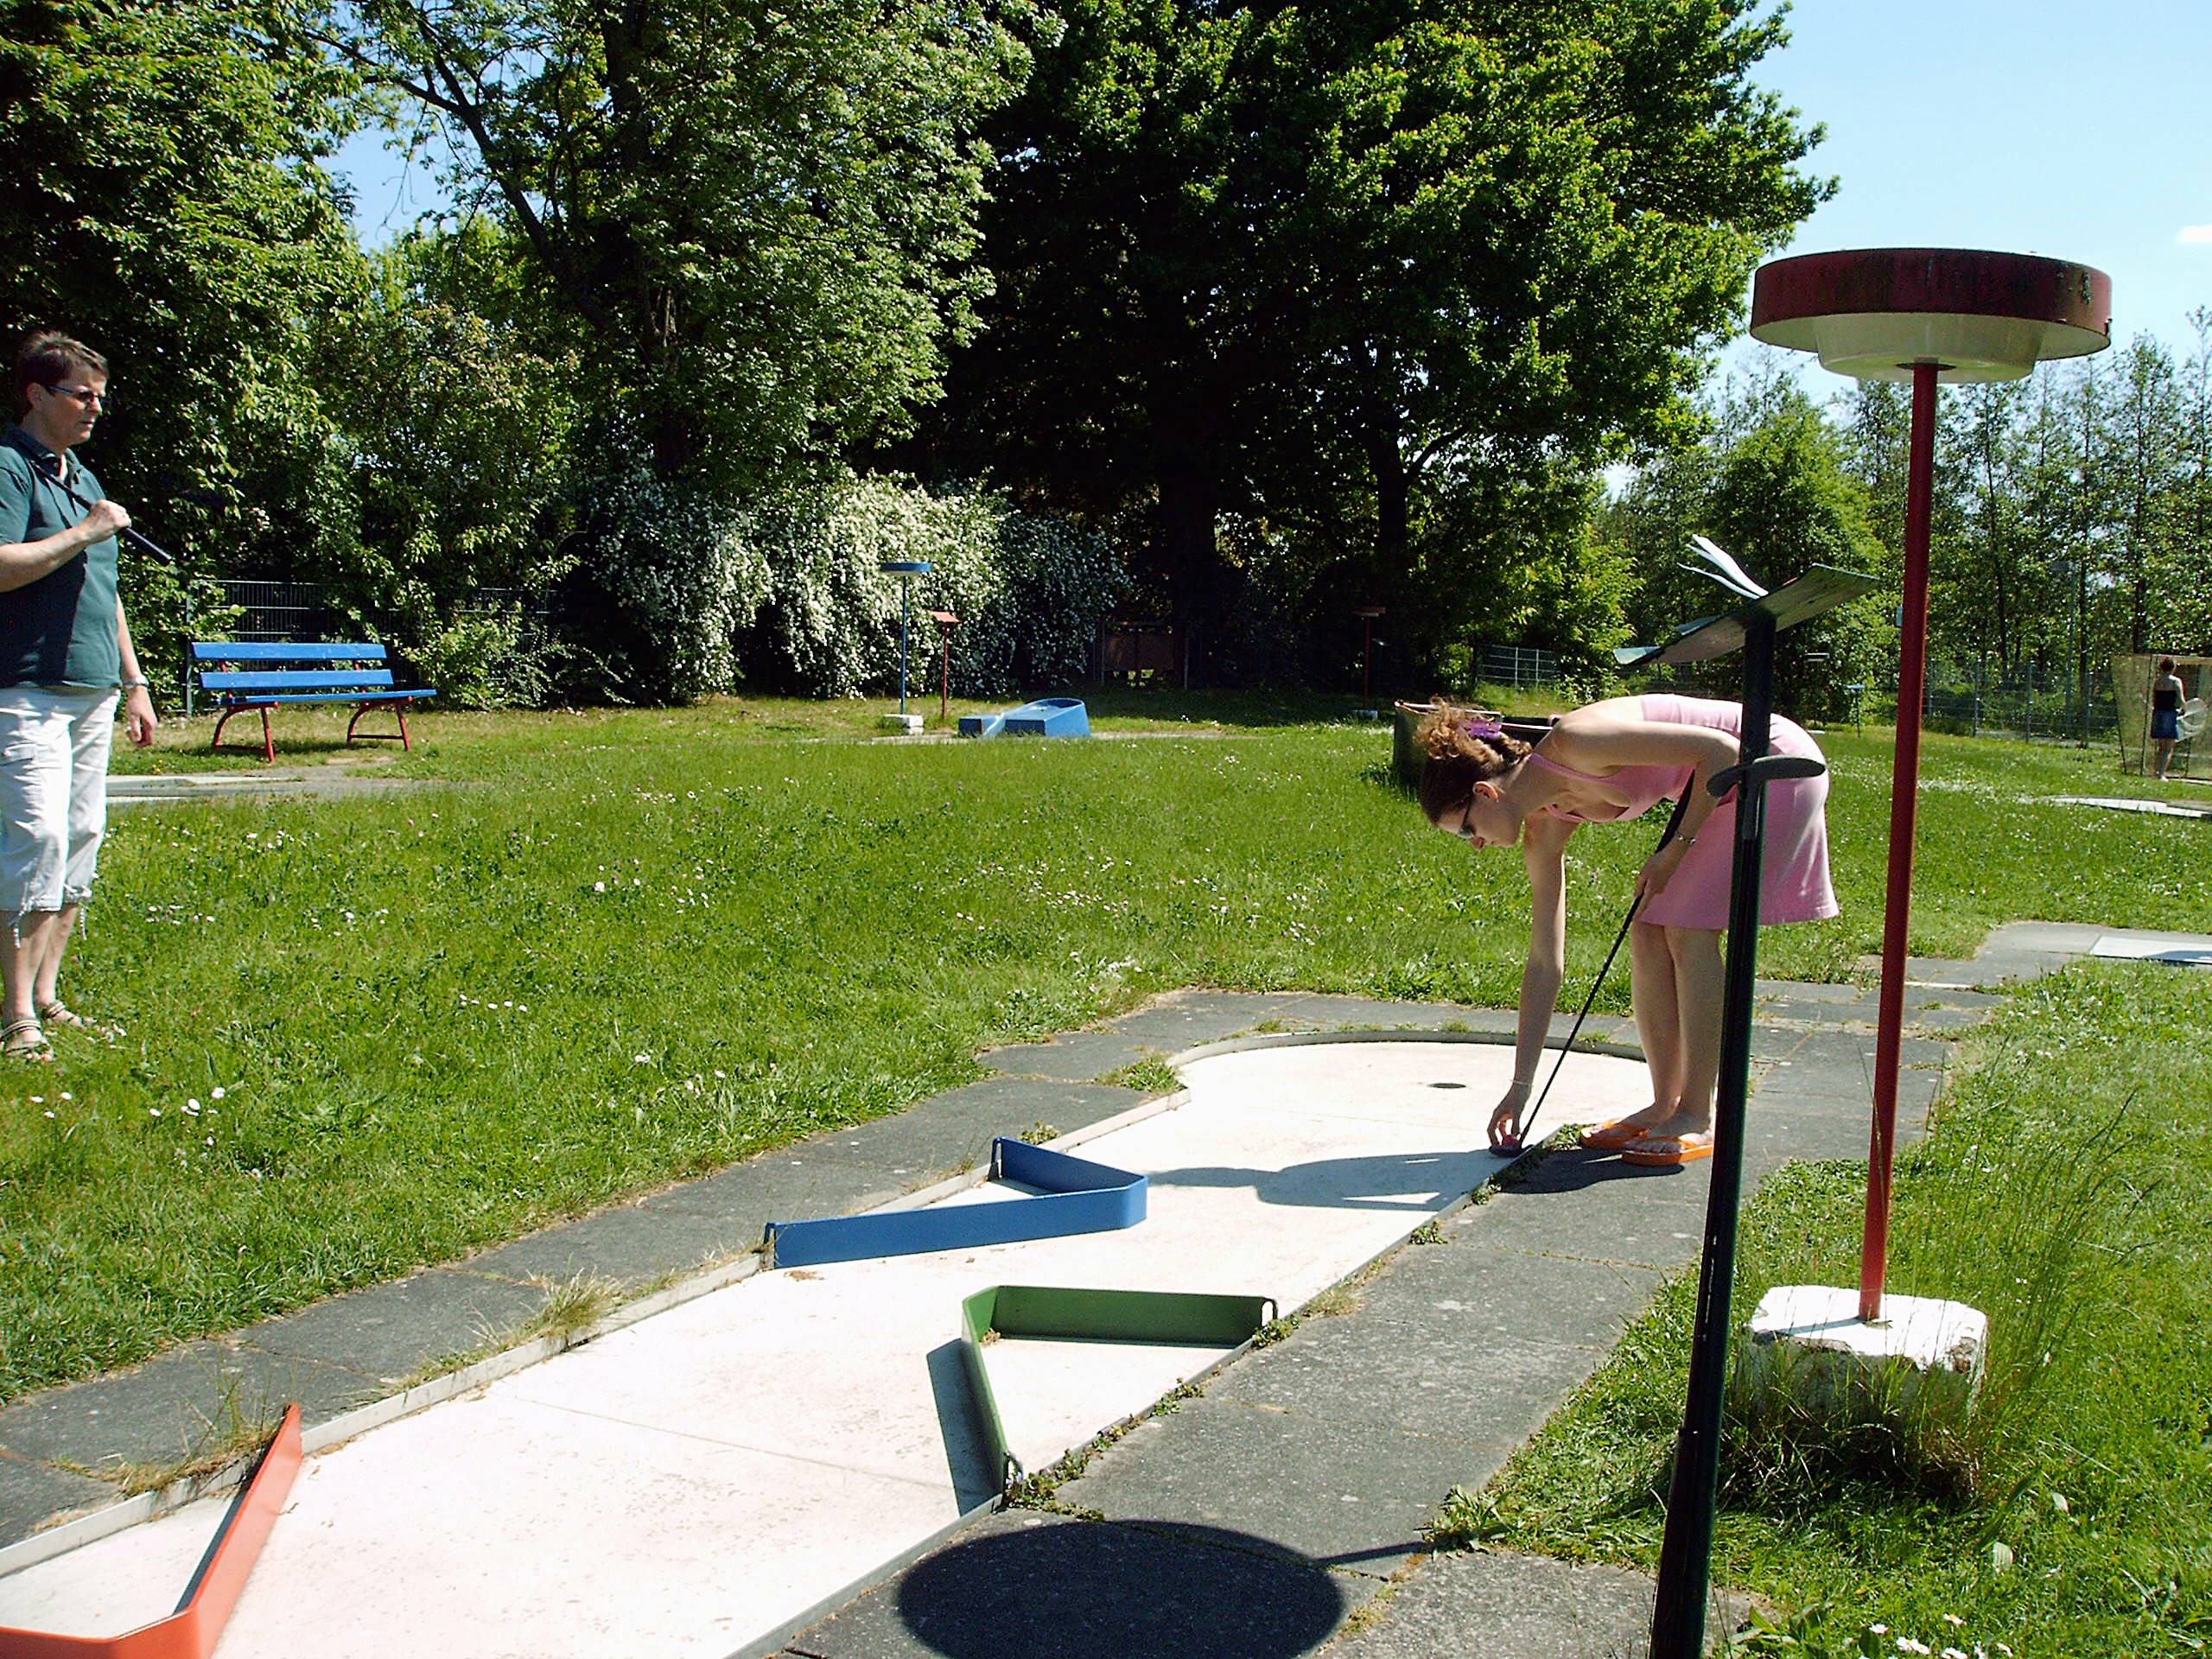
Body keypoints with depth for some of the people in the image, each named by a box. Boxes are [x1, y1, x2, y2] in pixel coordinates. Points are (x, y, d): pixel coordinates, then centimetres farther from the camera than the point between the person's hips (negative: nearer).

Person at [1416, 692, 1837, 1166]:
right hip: (1727, 789, 8)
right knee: (1647, 935, 0)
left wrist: (1675, 850, -21)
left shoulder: (1574, 744, -28)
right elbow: (1545, 964, -1)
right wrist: (1520, 1087, -1)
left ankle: (1698, 1118, -7)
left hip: (1777, 764, -8)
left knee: (1689, 930, -13)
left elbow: (1722, 751, -25)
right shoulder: (1545, 831, -4)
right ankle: (1665, 1106, 9)